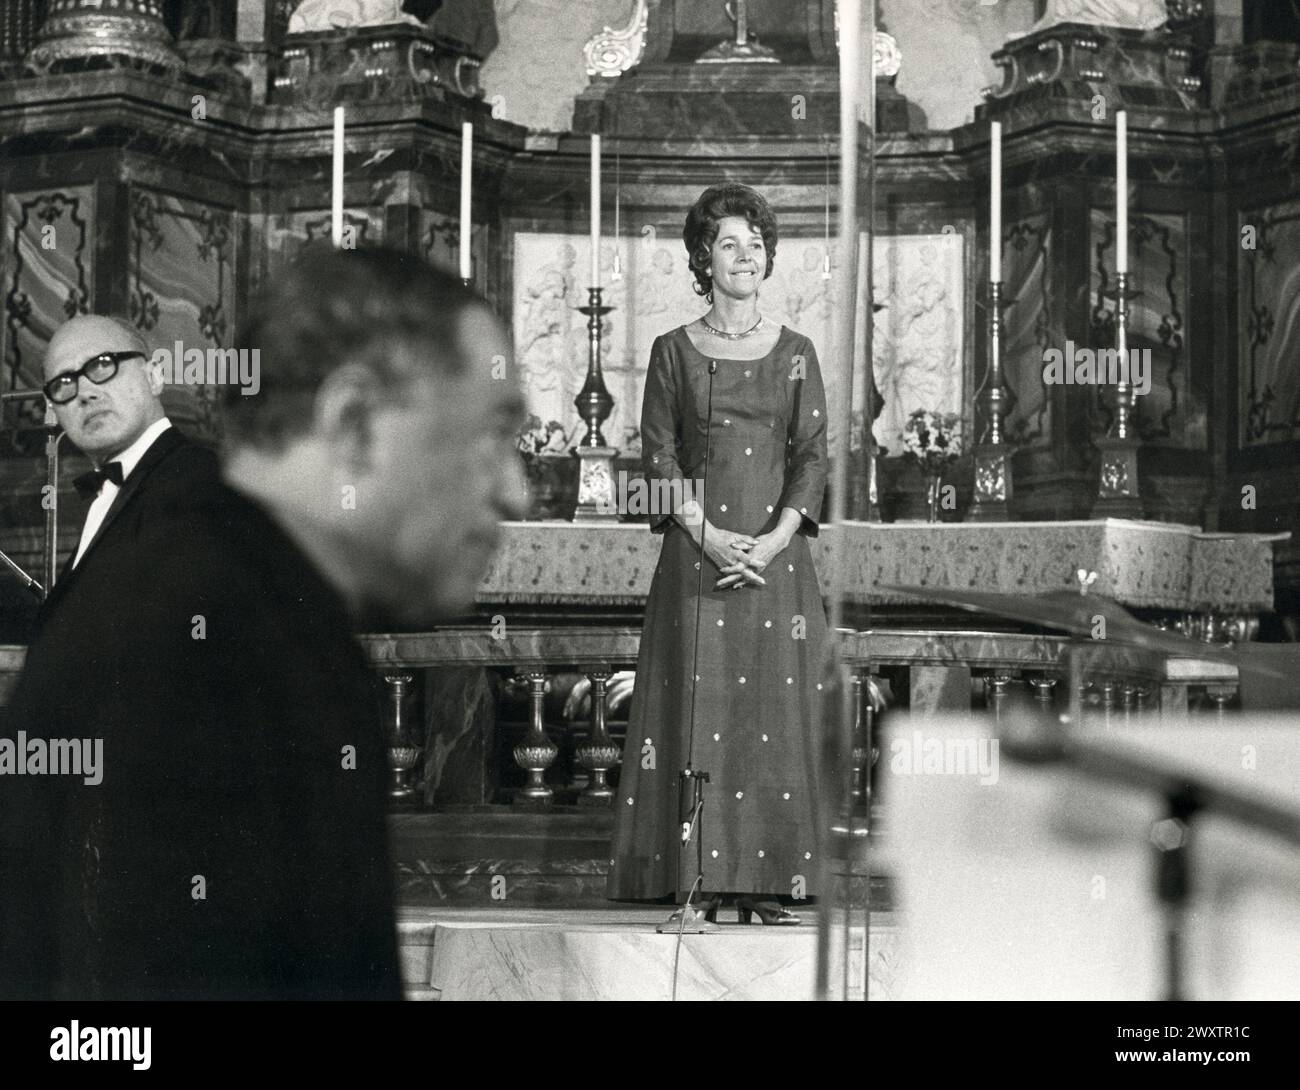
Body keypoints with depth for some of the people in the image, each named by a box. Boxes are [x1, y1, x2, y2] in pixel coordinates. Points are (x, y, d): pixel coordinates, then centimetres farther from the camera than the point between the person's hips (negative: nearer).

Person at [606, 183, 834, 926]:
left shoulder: (795, 353, 9)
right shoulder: (675, 352, 7)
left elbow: (814, 453, 3)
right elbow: (659, 453, 1)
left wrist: (775, 539, -11)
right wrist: (708, 535, -12)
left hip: (777, 552, 1)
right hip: (697, 551, -1)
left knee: (775, 712, -2)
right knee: (695, 705, -4)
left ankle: (766, 881, 0)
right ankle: (695, 882, -3)